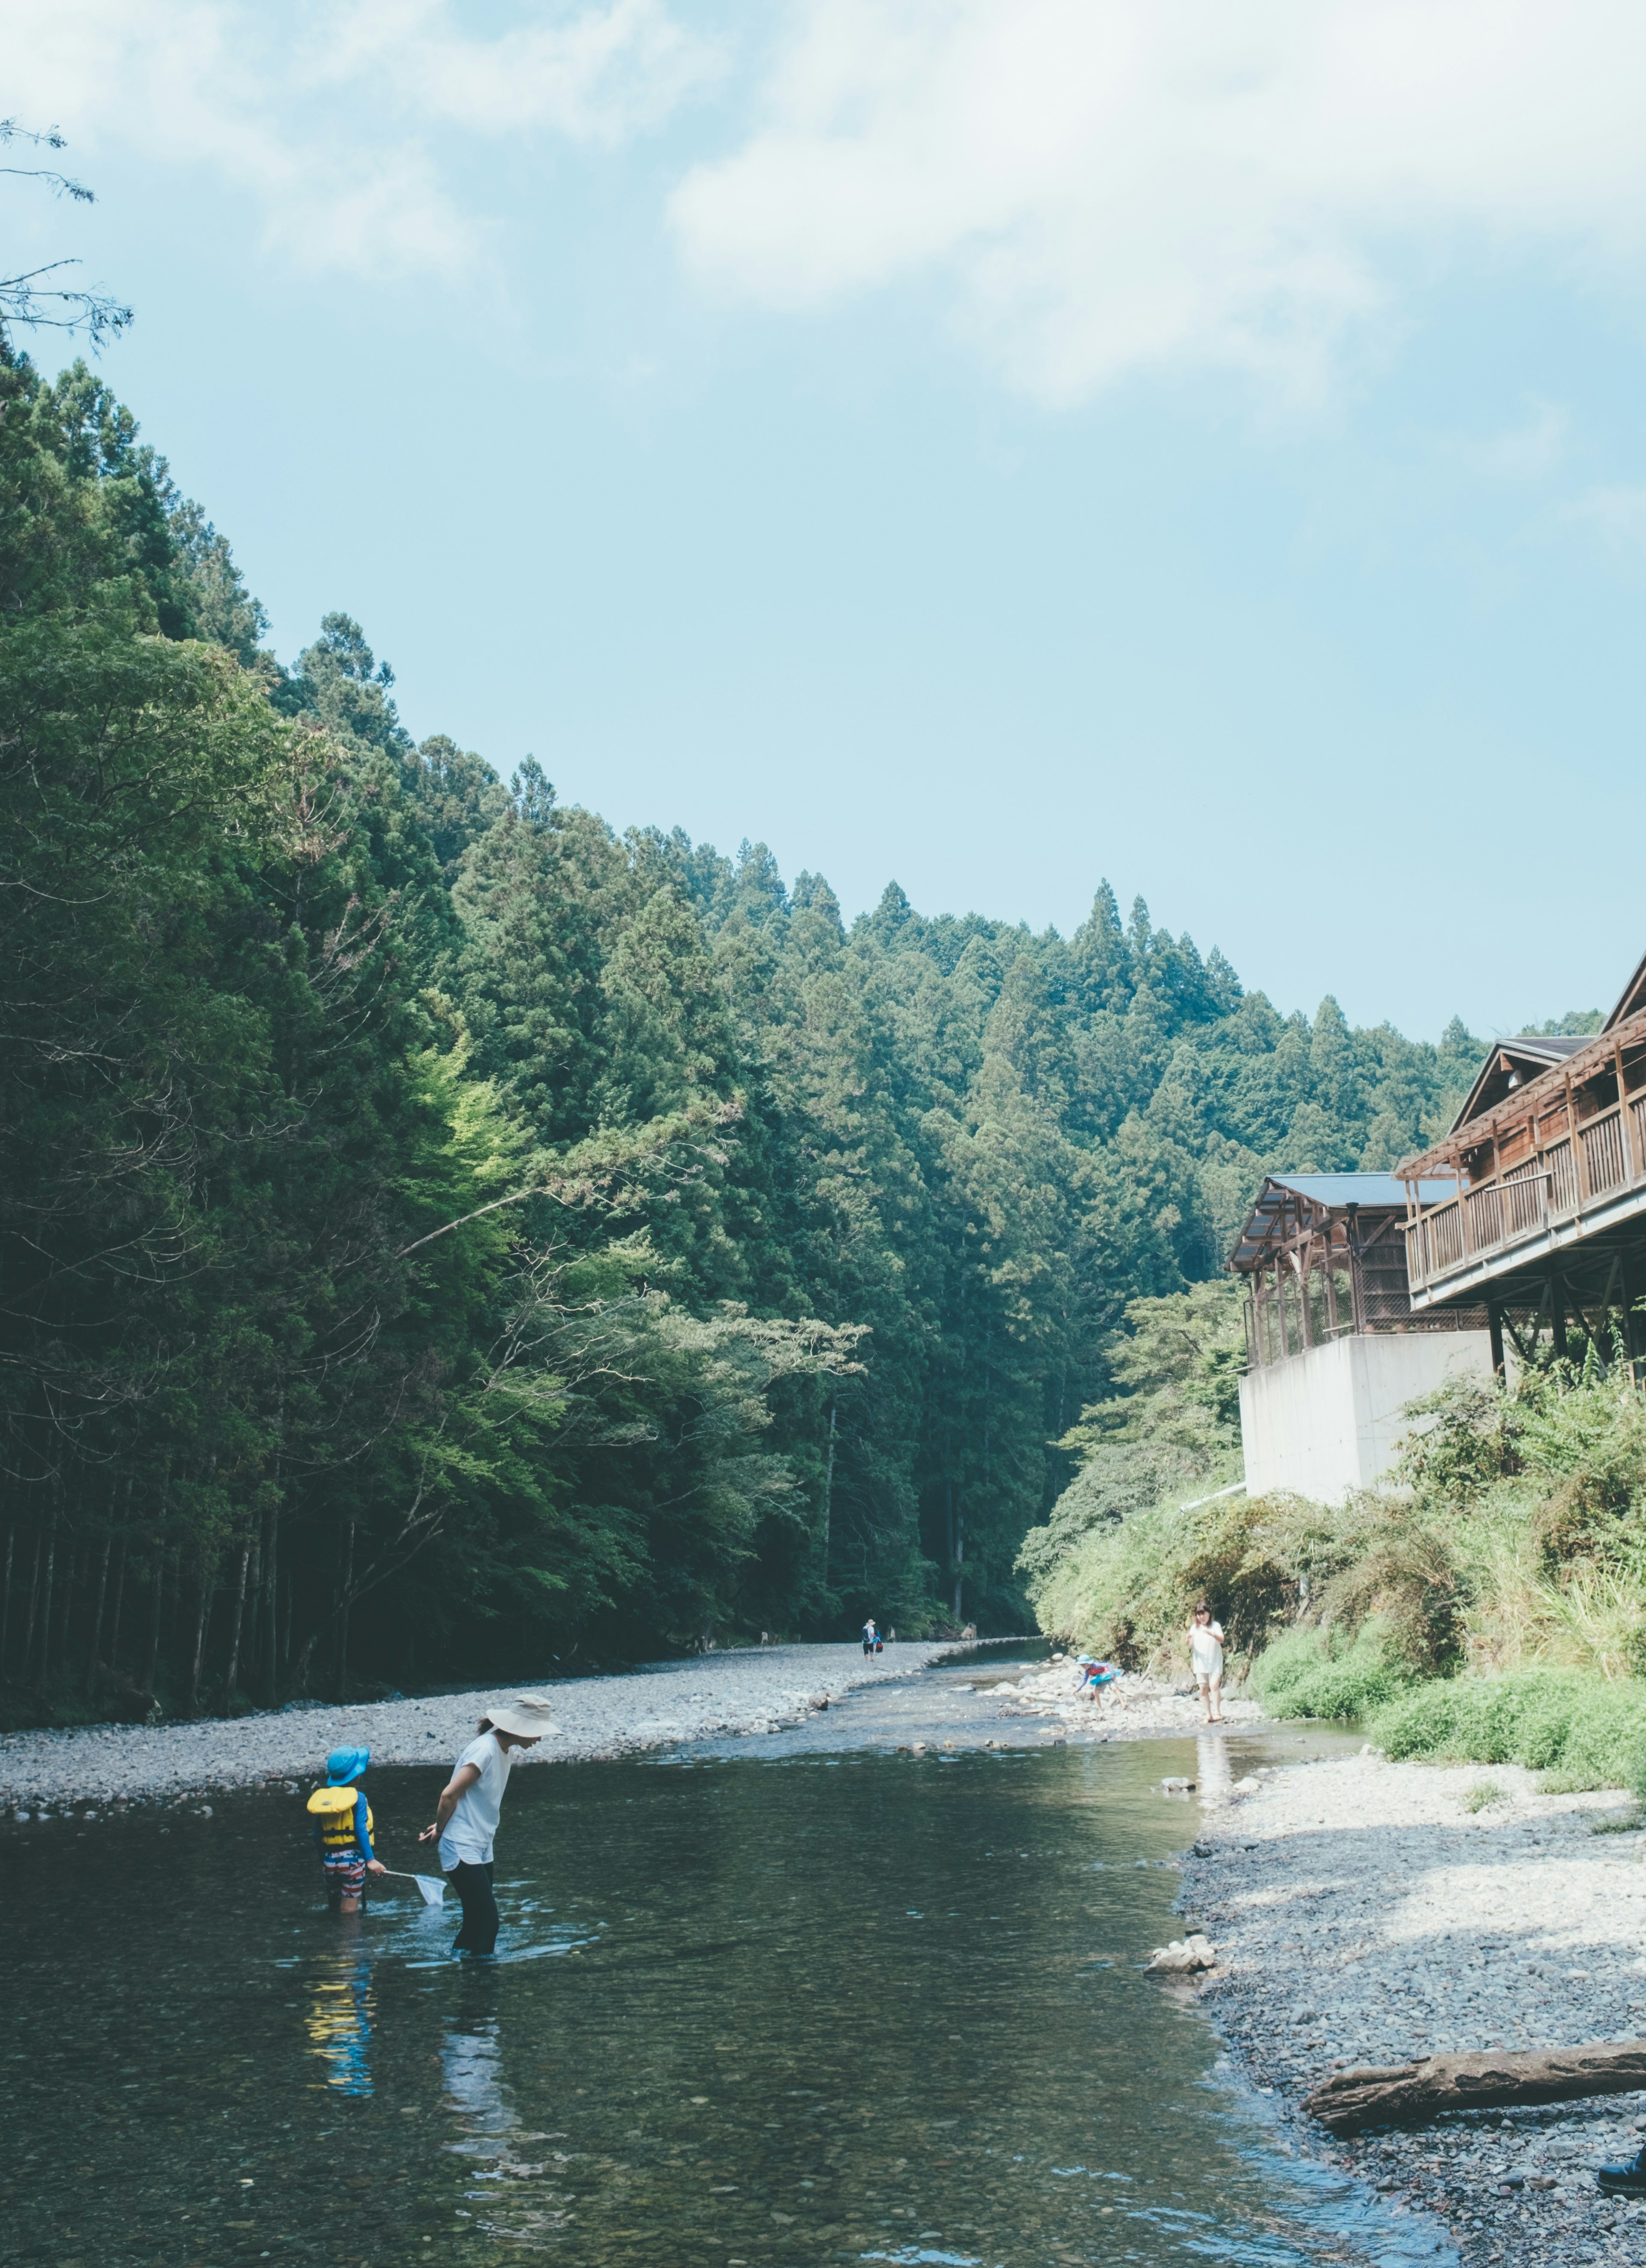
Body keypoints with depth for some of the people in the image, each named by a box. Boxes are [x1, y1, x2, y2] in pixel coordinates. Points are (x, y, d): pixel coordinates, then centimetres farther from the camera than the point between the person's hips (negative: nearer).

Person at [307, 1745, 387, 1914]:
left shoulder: (321, 1797, 5)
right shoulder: (357, 1797, -10)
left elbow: (317, 1835, 7)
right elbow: (361, 1830, -17)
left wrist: (323, 1861, 17)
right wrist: (370, 1859, -18)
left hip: (330, 1862, 5)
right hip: (352, 1861, -5)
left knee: (335, 1906, 17)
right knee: (349, 1911, 0)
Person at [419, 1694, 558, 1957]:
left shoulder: (507, 1750, 8)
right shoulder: (485, 1750, -21)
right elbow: (449, 1795, -21)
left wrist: (440, 1826, 10)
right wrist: (440, 1830, -6)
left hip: (482, 1847, 9)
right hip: (462, 1849, -9)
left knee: (476, 1924, 12)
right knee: (487, 1921, -14)